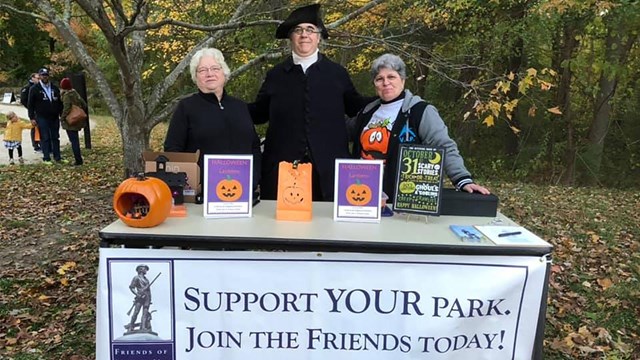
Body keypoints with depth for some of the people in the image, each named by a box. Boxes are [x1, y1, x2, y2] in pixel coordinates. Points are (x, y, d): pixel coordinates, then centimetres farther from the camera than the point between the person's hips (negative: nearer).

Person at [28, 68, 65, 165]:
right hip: (42, 118, -4)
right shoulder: (34, 89, 0)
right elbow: (31, 105, -1)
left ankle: (57, 157, 14)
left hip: (54, 117, 4)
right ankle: (46, 158, 4)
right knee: (45, 138, -1)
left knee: (55, 138, 8)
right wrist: (32, 118, -6)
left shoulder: (55, 88, 12)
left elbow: (60, 102, 16)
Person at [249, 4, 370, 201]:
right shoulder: (275, 75, 10)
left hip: (328, 169, 0)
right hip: (283, 168, 0)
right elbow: (258, 113, 16)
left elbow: (357, 108, 16)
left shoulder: (338, 73, 9)